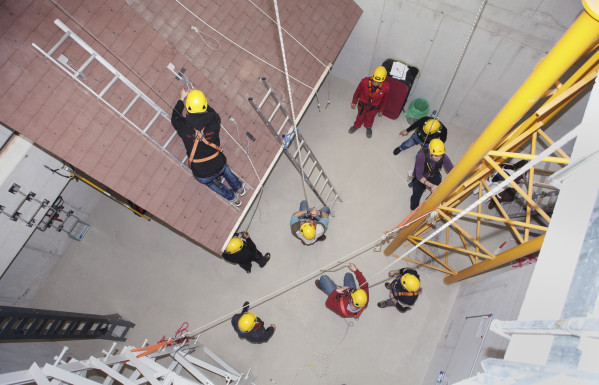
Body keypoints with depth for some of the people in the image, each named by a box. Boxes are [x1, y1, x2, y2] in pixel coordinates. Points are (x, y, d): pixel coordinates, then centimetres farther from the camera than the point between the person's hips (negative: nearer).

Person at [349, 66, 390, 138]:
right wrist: (354, 102, 1)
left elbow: (384, 100, -11)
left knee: (370, 117, 31)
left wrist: (381, 110, 4)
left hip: (374, 107, 0)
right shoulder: (365, 82, -35)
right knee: (360, 116, 29)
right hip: (362, 104, 0)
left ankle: (368, 127, 64)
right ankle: (356, 126, 62)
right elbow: (358, 91, -13)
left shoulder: (385, 88, -32)